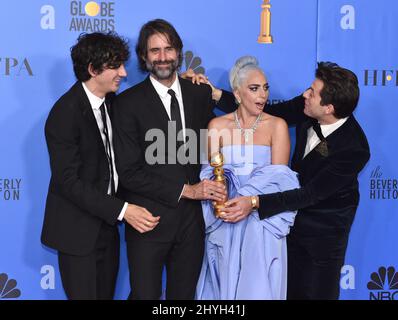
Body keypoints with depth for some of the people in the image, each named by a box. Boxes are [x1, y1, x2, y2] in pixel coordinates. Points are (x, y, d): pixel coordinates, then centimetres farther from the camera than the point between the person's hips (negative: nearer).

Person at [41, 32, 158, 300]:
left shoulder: (111, 102, 3)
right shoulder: (65, 114, -21)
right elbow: (68, 181, -22)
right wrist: (121, 210, -25)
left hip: (107, 224, 7)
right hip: (78, 230, -7)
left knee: (106, 293, 17)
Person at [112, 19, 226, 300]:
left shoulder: (200, 93, 4)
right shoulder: (129, 103, -9)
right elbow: (129, 173, -13)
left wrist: (213, 187, -4)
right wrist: (185, 190, -14)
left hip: (192, 219, 4)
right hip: (149, 221, -3)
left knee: (185, 293, 16)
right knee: (145, 294, 9)